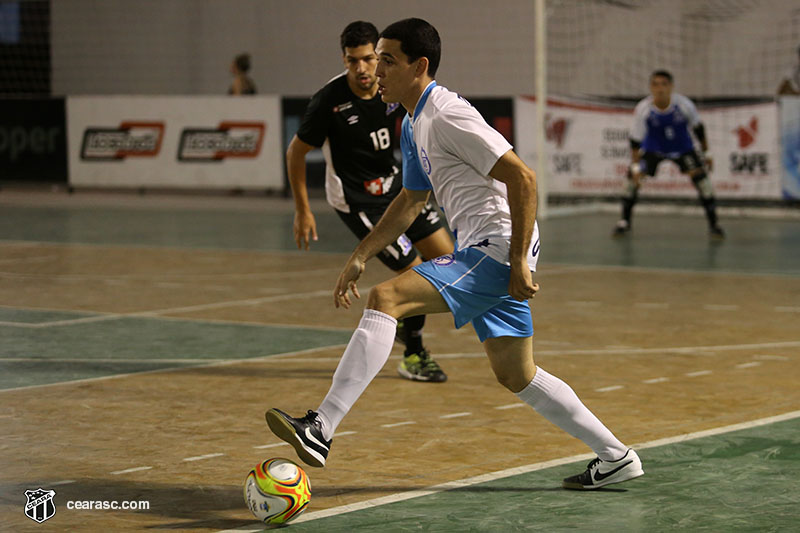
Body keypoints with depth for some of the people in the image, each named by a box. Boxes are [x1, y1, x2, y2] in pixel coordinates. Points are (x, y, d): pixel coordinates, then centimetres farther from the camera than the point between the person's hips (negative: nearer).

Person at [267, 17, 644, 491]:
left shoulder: (448, 116, -15)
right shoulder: (414, 126, 15)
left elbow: (523, 179, -20)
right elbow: (411, 200, 29)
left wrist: (519, 264, -21)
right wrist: (361, 256, 20)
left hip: (497, 250, -11)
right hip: (483, 253, 11)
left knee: (386, 298, -22)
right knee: (517, 376, 17)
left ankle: (321, 430, -26)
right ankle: (615, 456, 27)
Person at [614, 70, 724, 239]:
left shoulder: (684, 104, -25)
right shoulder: (643, 109, -26)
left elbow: (698, 128, -7)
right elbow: (635, 140, -18)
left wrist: (706, 153, 0)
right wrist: (635, 166, -23)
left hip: (682, 147, 0)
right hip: (653, 147, 0)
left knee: (699, 175, -16)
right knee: (634, 176, -13)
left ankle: (713, 224, -5)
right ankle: (625, 221, 8)